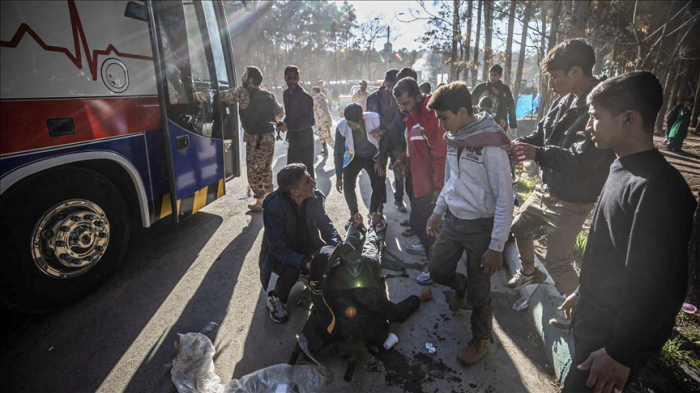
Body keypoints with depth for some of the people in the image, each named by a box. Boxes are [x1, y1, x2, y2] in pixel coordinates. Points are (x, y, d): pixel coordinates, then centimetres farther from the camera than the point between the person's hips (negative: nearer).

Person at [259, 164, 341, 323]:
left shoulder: (315, 198, -15)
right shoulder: (273, 207, -30)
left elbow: (326, 225, -4)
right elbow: (278, 247, -28)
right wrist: (305, 262, -42)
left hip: (307, 246, 5)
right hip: (280, 254, -4)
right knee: (291, 271, -33)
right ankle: (275, 300, 0)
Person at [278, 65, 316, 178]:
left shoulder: (305, 96, -16)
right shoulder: (286, 94, 8)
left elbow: (309, 121, -19)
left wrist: (288, 127, -22)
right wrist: (284, 124, -2)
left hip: (304, 140, -8)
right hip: (292, 138, 8)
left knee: (307, 171, -2)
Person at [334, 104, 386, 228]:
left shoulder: (375, 119, -30)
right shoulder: (341, 126, -27)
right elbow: (338, 152, -17)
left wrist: (379, 160, -14)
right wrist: (338, 176, -16)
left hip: (372, 157, 0)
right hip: (353, 158, 0)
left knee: (379, 186, -9)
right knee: (348, 187, -11)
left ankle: (374, 214, 17)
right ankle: (354, 214, 13)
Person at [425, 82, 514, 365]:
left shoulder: (491, 144, -21)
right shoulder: (454, 137, 3)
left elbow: (505, 199, -19)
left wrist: (497, 247, -18)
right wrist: (438, 212, 17)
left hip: (480, 226, -6)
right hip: (452, 220, 7)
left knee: (478, 291, 7)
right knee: (437, 270, 15)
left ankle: (481, 339, 33)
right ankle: (460, 287, 49)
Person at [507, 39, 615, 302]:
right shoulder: (565, 101, 0)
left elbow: (581, 161, -31)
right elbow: (540, 134, 8)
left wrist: (537, 153, -27)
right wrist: (516, 144, -9)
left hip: (570, 201, -9)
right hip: (546, 189, 9)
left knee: (557, 262, 1)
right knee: (519, 228, 24)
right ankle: (529, 272, 50)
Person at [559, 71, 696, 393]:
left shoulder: (657, 187, -26)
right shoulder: (624, 170, 4)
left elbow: (660, 288, -27)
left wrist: (620, 355, -20)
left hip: (615, 335, -8)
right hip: (595, 318, 8)